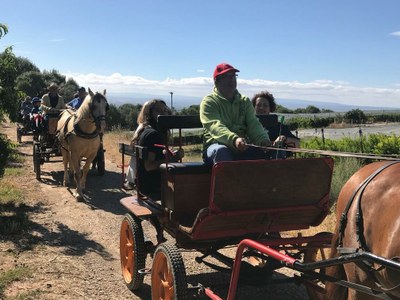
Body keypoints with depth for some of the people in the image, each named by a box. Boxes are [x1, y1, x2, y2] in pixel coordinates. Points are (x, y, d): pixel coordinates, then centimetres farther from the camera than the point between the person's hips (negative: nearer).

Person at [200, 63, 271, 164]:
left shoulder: (244, 101, 17)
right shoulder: (208, 102, 0)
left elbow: (253, 124, 2)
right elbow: (215, 126, -18)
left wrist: (263, 139, -22)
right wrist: (234, 139, -39)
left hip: (242, 148, 4)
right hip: (216, 145, -3)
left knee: (260, 152, -27)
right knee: (221, 151, -37)